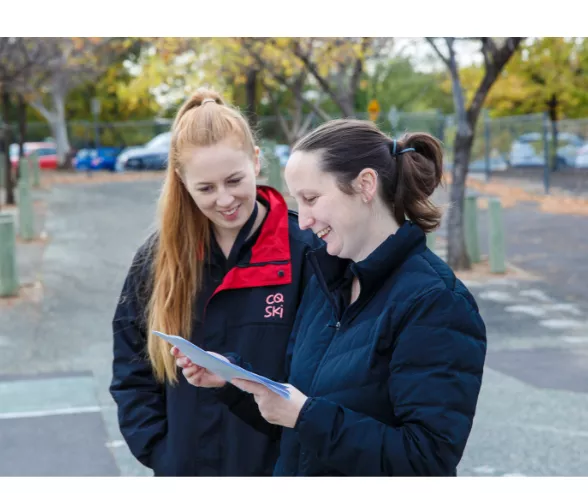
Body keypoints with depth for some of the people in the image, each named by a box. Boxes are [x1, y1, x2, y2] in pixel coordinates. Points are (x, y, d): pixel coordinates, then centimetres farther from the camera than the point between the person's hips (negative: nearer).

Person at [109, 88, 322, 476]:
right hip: (185, 469, 3)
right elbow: (132, 373, 5)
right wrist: (160, 453, -5)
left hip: (277, 470, -3)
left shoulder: (306, 251, -11)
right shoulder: (159, 258, 0)